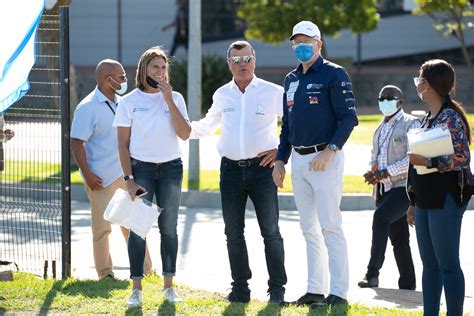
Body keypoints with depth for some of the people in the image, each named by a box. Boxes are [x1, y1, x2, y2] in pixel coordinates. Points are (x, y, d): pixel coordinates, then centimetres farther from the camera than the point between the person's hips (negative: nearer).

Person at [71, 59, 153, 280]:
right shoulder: (88, 108, -11)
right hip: (101, 179, -7)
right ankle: (105, 274, 8)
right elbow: (77, 142, -15)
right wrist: (87, 174, -20)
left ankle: (145, 269, 18)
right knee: (102, 227, 1)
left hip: (125, 174, 7)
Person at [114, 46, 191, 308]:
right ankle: (136, 289, -2)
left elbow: (185, 134, -8)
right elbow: (123, 143, 0)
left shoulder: (175, 98, 4)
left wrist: (169, 100, -12)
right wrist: (128, 179, -8)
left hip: (171, 167, 2)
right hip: (141, 166, -2)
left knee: (168, 228, 5)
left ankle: (169, 286, 12)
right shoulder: (129, 101, 0)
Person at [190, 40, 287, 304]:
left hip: (262, 167, -4)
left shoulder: (273, 93, 0)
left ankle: (277, 289, 1)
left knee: (270, 231, -4)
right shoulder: (222, 95, 12)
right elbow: (208, 126, 28)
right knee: (233, 232, 6)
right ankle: (240, 289, 14)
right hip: (231, 170, 4)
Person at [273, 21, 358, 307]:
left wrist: (330, 150, -21)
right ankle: (315, 290, 14)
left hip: (325, 159, -8)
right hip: (298, 160, 8)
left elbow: (349, 117, -12)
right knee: (309, 229, 9)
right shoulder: (292, 80, 17)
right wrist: (281, 160, 16)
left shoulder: (334, 74, -6)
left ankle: (339, 292, -9)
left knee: (330, 226, -10)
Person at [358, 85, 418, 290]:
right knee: (398, 240, 9)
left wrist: (387, 172, -20)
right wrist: (372, 172, 5)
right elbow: (375, 157, 28)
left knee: (381, 216, -29)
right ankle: (407, 285, 14)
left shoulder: (410, 124, -4)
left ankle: (373, 273, -33)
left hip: (404, 187, -8)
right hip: (385, 189, 8)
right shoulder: (380, 129, 20)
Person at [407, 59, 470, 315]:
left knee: (448, 264, -6)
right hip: (426, 201, 9)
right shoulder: (428, 118, 15)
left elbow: (462, 159, -18)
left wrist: (427, 162, -24)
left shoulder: (451, 117, -12)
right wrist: (413, 202, 21)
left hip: (445, 200, -9)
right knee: (430, 264, 11)